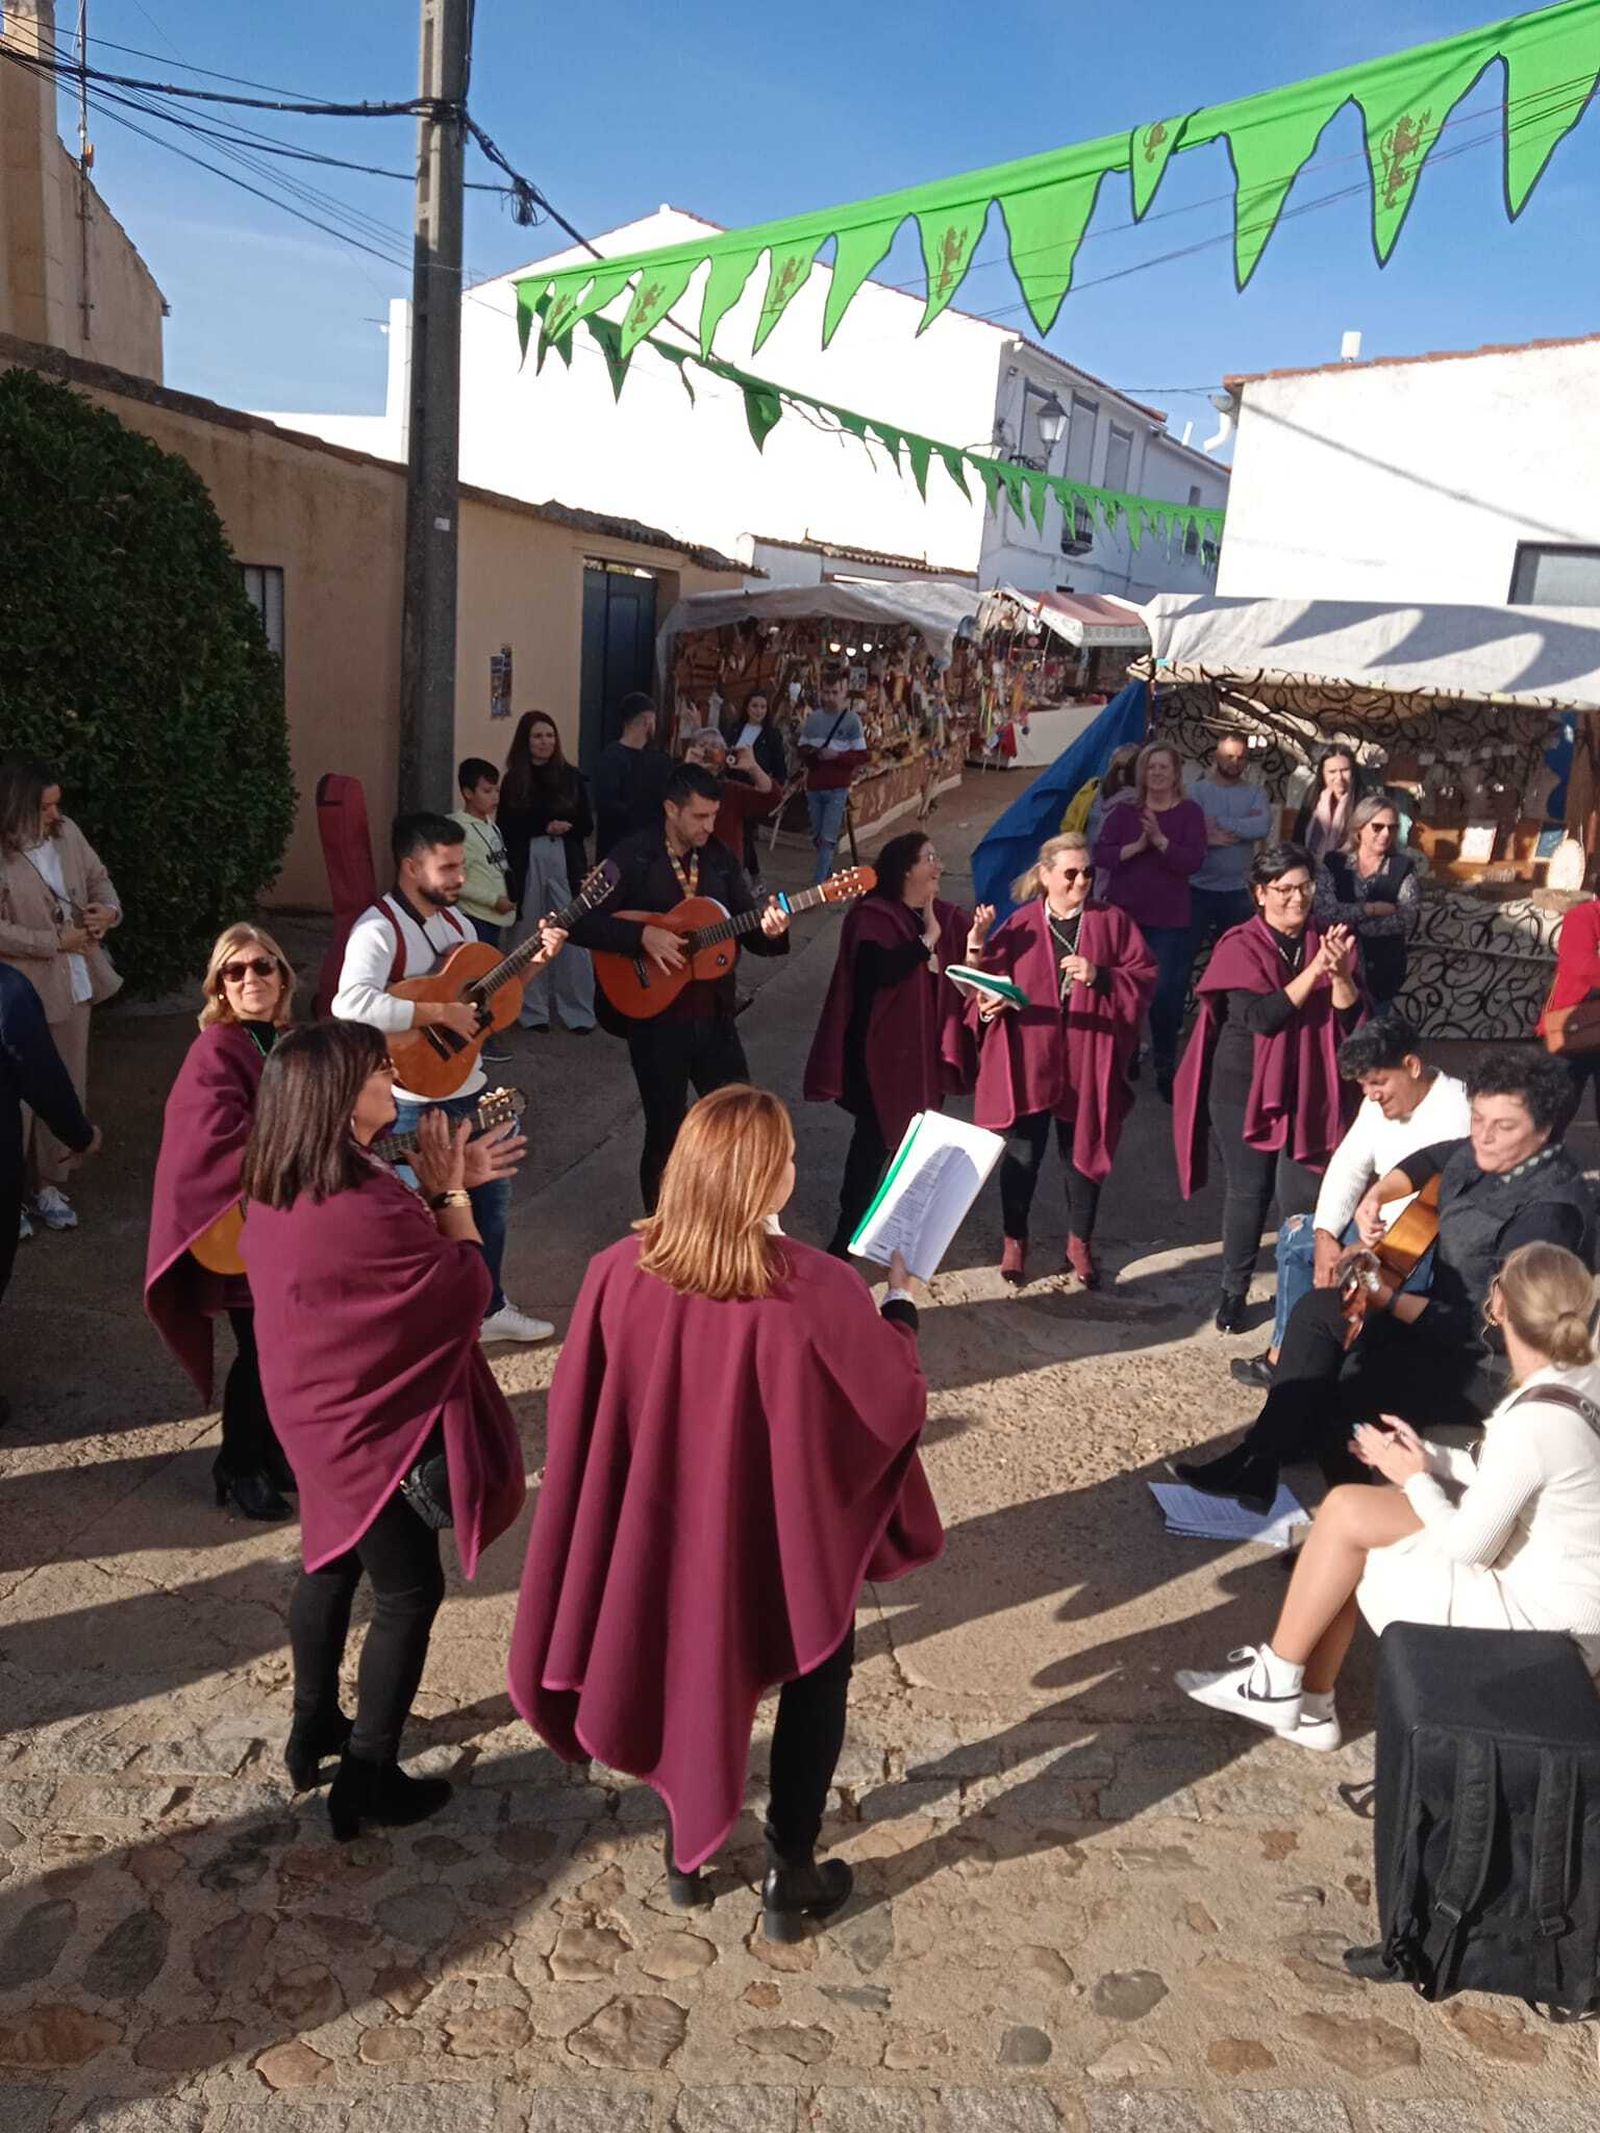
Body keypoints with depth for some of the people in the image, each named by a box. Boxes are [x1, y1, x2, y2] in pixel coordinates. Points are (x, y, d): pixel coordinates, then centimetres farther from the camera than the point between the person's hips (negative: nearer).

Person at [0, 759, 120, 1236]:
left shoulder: (67, 832, 0)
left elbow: (98, 877, 14)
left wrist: (109, 910, -7)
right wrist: (57, 941, -20)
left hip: (73, 985, 6)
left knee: (67, 1089, 15)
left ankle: (50, 1184, 30)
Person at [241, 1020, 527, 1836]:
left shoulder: (282, 1190, -5)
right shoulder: (359, 1208, -33)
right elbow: (469, 1285, -20)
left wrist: (437, 1191, 2)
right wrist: (450, 1192, -12)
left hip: (322, 1412, 9)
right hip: (375, 1425, -9)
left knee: (333, 1564, 26)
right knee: (408, 1591, 9)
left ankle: (313, 1730, 44)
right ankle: (368, 1778, 22)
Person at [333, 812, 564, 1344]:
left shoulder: (453, 919, 6)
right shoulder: (378, 929, -21)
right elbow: (350, 1006, -39)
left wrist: (535, 960, 1)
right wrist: (440, 1012, -34)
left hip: (469, 1089, 9)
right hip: (416, 1103, -9)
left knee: (491, 1193, 21)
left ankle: (488, 1307, 40)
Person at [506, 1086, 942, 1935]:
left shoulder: (621, 1270, -18)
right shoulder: (816, 1289, -28)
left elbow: (574, 1408, -5)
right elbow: (896, 1403, -14)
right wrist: (899, 1302, 1)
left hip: (667, 1521, 3)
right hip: (787, 1535, -3)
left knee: (688, 1669, 28)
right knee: (814, 1681, 23)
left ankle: (686, 1851, 44)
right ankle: (789, 1877, 34)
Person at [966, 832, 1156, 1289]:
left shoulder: (1113, 922, 3)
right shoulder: (1020, 926, 0)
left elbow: (1145, 978, -1)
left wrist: (1100, 977, -17)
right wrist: (988, 1007, -23)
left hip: (1087, 1061, 1)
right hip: (1027, 1061, -1)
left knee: (1083, 1152, 11)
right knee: (1022, 1155, 5)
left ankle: (1080, 1243, 31)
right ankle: (1014, 1240, 26)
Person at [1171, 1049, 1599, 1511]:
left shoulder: (1549, 1208, -28)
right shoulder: (1482, 1154, -2)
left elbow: (1495, 1326, -29)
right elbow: (1431, 1160, 22)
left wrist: (1387, 1301, -29)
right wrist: (1377, 1195, 4)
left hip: (1491, 1368, -10)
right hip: (1445, 1309, 10)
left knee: (1334, 1389, -23)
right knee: (1317, 1309, 9)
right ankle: (1259, 1459, 7)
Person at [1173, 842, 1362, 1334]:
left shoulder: (1328, 941, 2)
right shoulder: (1240, 947, -8)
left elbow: (1350, 1018, -4)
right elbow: (1261, 1017, -21)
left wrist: (1341, 975, -23)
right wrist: (1315, 969, -26)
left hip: (1306, 1090, 2)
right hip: (1243, 1088, -2)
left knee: (1300, 1195, -2)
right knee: (1249, 1189, 5)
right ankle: (1234, 1290, 22)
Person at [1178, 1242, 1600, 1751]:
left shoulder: (1532, 1422, -29)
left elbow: (1467, 1548, -21)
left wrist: (1414, 1477, -6)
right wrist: (1426, 1456, 3)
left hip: (1540, 1618, -8)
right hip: (1558, 1580, 8)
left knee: (1345, 1515, -7)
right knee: (1347, 1508, 6)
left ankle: (1278, 1683, 11)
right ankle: (1308, 1702, 13)